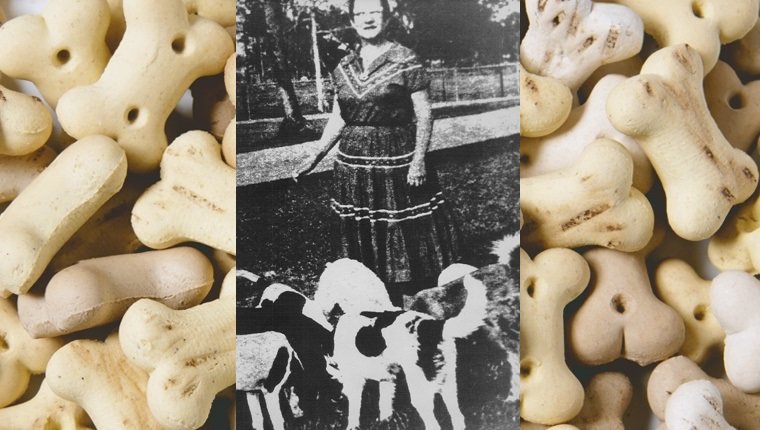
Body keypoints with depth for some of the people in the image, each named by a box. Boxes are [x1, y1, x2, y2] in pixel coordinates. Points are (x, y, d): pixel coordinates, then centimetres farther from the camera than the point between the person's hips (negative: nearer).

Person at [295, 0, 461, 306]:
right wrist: (315, 158, 9)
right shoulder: (344, 68, 9)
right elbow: (338, 119, 14)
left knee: (404, 237, 0)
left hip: (397, 163, -5)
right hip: (354, 166, 5)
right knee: (364, 238, 11)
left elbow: (424, 114, -5)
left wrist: (419, 159, -15)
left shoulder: (405, 61, -5)